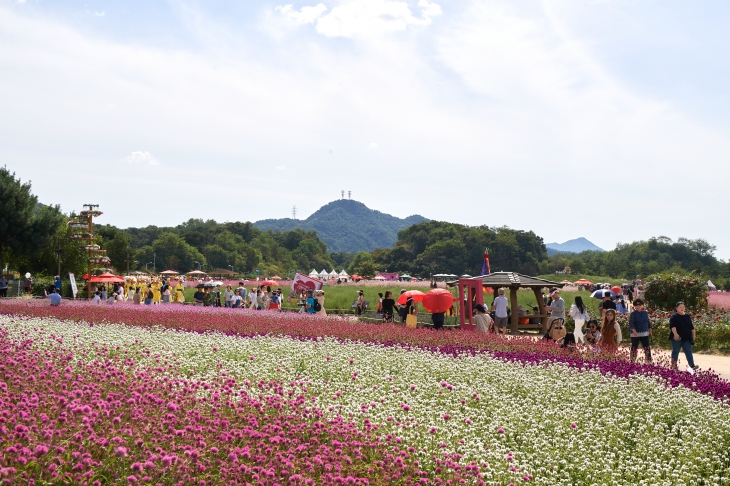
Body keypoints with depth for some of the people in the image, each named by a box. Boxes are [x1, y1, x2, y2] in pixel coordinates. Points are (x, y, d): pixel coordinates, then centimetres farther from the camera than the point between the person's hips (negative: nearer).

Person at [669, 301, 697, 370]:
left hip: (686, 338, 4)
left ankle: (692, 365, -11)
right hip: (677, 338, -4)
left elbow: (691, 327, 18)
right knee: (675, 352, 7)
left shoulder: (687, 316, 10)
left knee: (688, 351, -3)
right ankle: (674, 365, 16)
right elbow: (672, 326, -22)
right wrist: (675, 333, -36)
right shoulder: (674, 316, -7)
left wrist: (694, 335, 16)